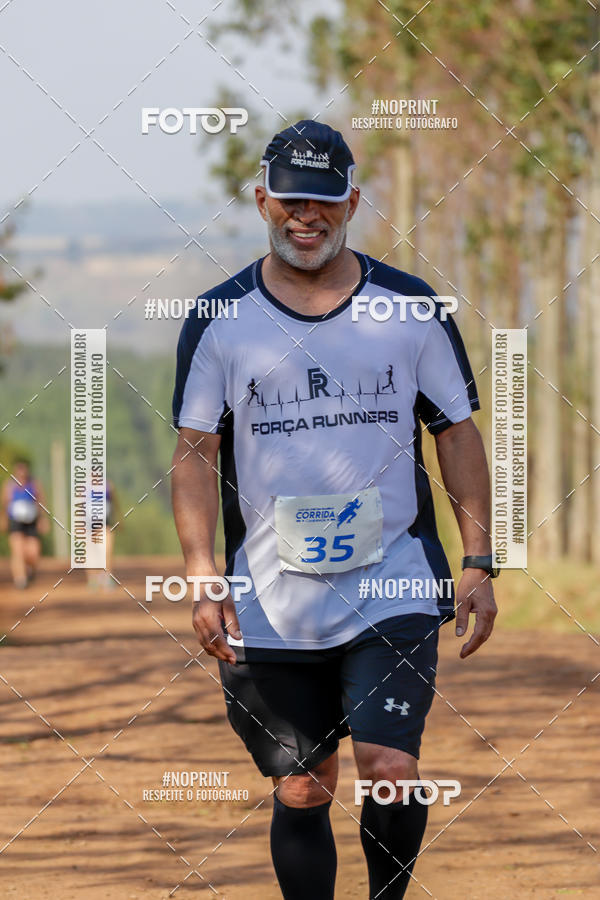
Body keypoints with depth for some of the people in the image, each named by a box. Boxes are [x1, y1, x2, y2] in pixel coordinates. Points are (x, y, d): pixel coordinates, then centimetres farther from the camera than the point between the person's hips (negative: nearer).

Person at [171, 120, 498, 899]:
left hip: (393, 587, -1)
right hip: (272, 602, 1)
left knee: (390, 767, -15)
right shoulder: (219, 321, 3)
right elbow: (195, 453, 2)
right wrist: (204, 580, -8)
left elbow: (459, 433, 8)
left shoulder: (412, 309, 3)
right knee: (300, 793, 5)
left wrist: (478, 564, 0)